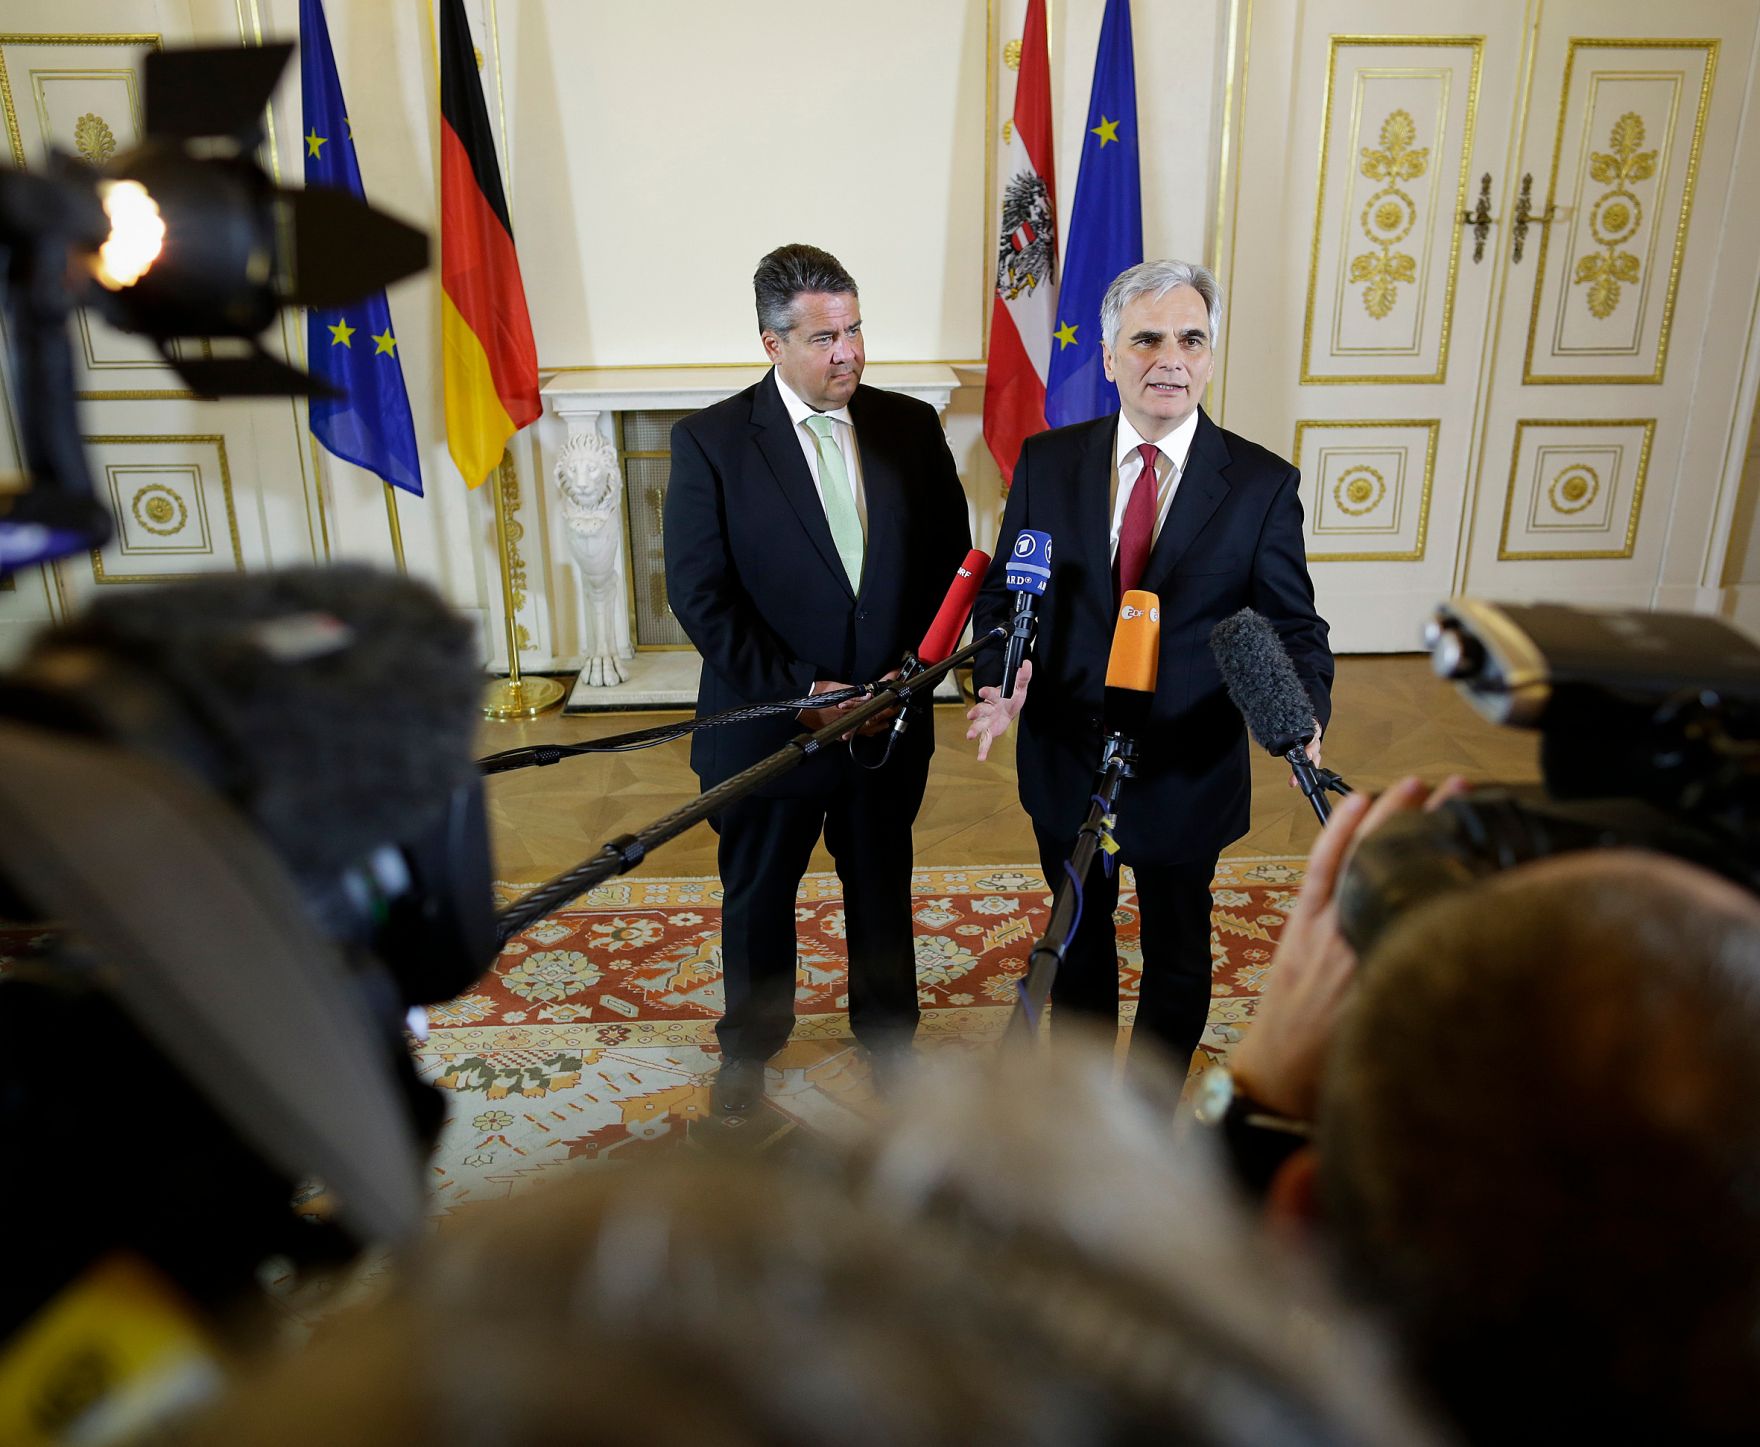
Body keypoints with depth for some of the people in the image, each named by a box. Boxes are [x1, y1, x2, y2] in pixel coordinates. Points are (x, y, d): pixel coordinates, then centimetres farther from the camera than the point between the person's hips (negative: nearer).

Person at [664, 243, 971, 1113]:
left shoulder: (910, 427, -1)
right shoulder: (710, 440, -11)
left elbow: (950, 560, 3)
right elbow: (699, 596, -14)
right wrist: (801, 689, -18)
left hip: (889, 718, 3)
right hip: (766, 725, -2)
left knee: (883, 886, 20)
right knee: (757, 896, 17)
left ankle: (886, 1028, 45)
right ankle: (748, 1045, 42)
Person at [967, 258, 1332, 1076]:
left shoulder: (1262, 484, -10)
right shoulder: (1048, 462, -5)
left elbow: (1293, 626, -6)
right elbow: (1002, 592, 1)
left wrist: (1303, 712, -27)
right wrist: (1000, 677, -20)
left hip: (1187, 777, -1)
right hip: (1065, 761, 2)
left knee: (1176, 953, 19)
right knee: (1078, 936, 24)